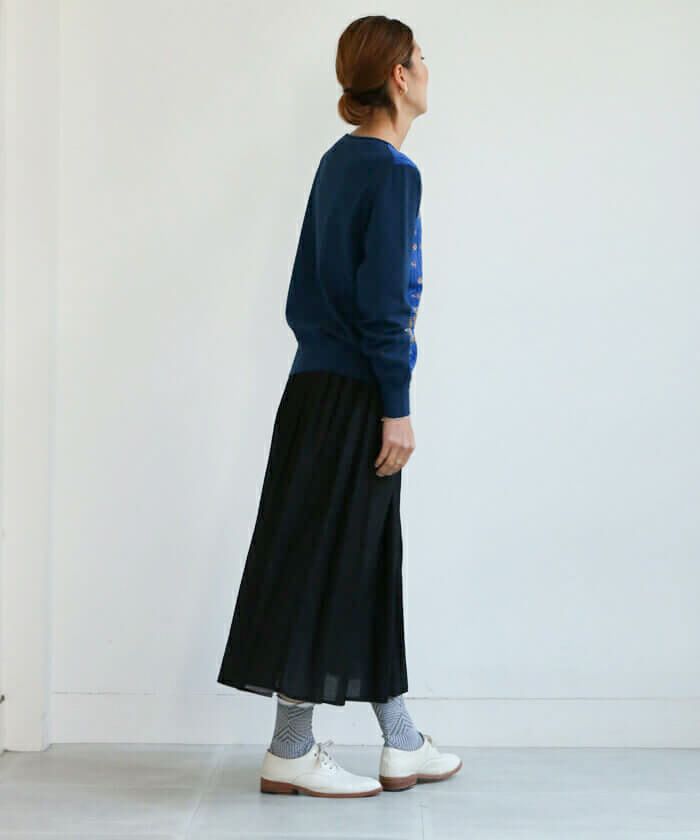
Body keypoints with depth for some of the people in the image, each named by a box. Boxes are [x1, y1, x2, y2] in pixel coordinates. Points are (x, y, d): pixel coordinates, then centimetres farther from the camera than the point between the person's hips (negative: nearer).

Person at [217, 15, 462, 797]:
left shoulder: (339, 161, 14)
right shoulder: (393, 172, -13)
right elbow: (382, 303, -18)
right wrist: (396, 407, -16)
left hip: (318, 382, 9)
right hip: (356, 395, -9)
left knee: (370, 564, 12)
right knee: (328, 563, -3)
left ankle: (402, 744, 22)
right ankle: (290, 752, 6)